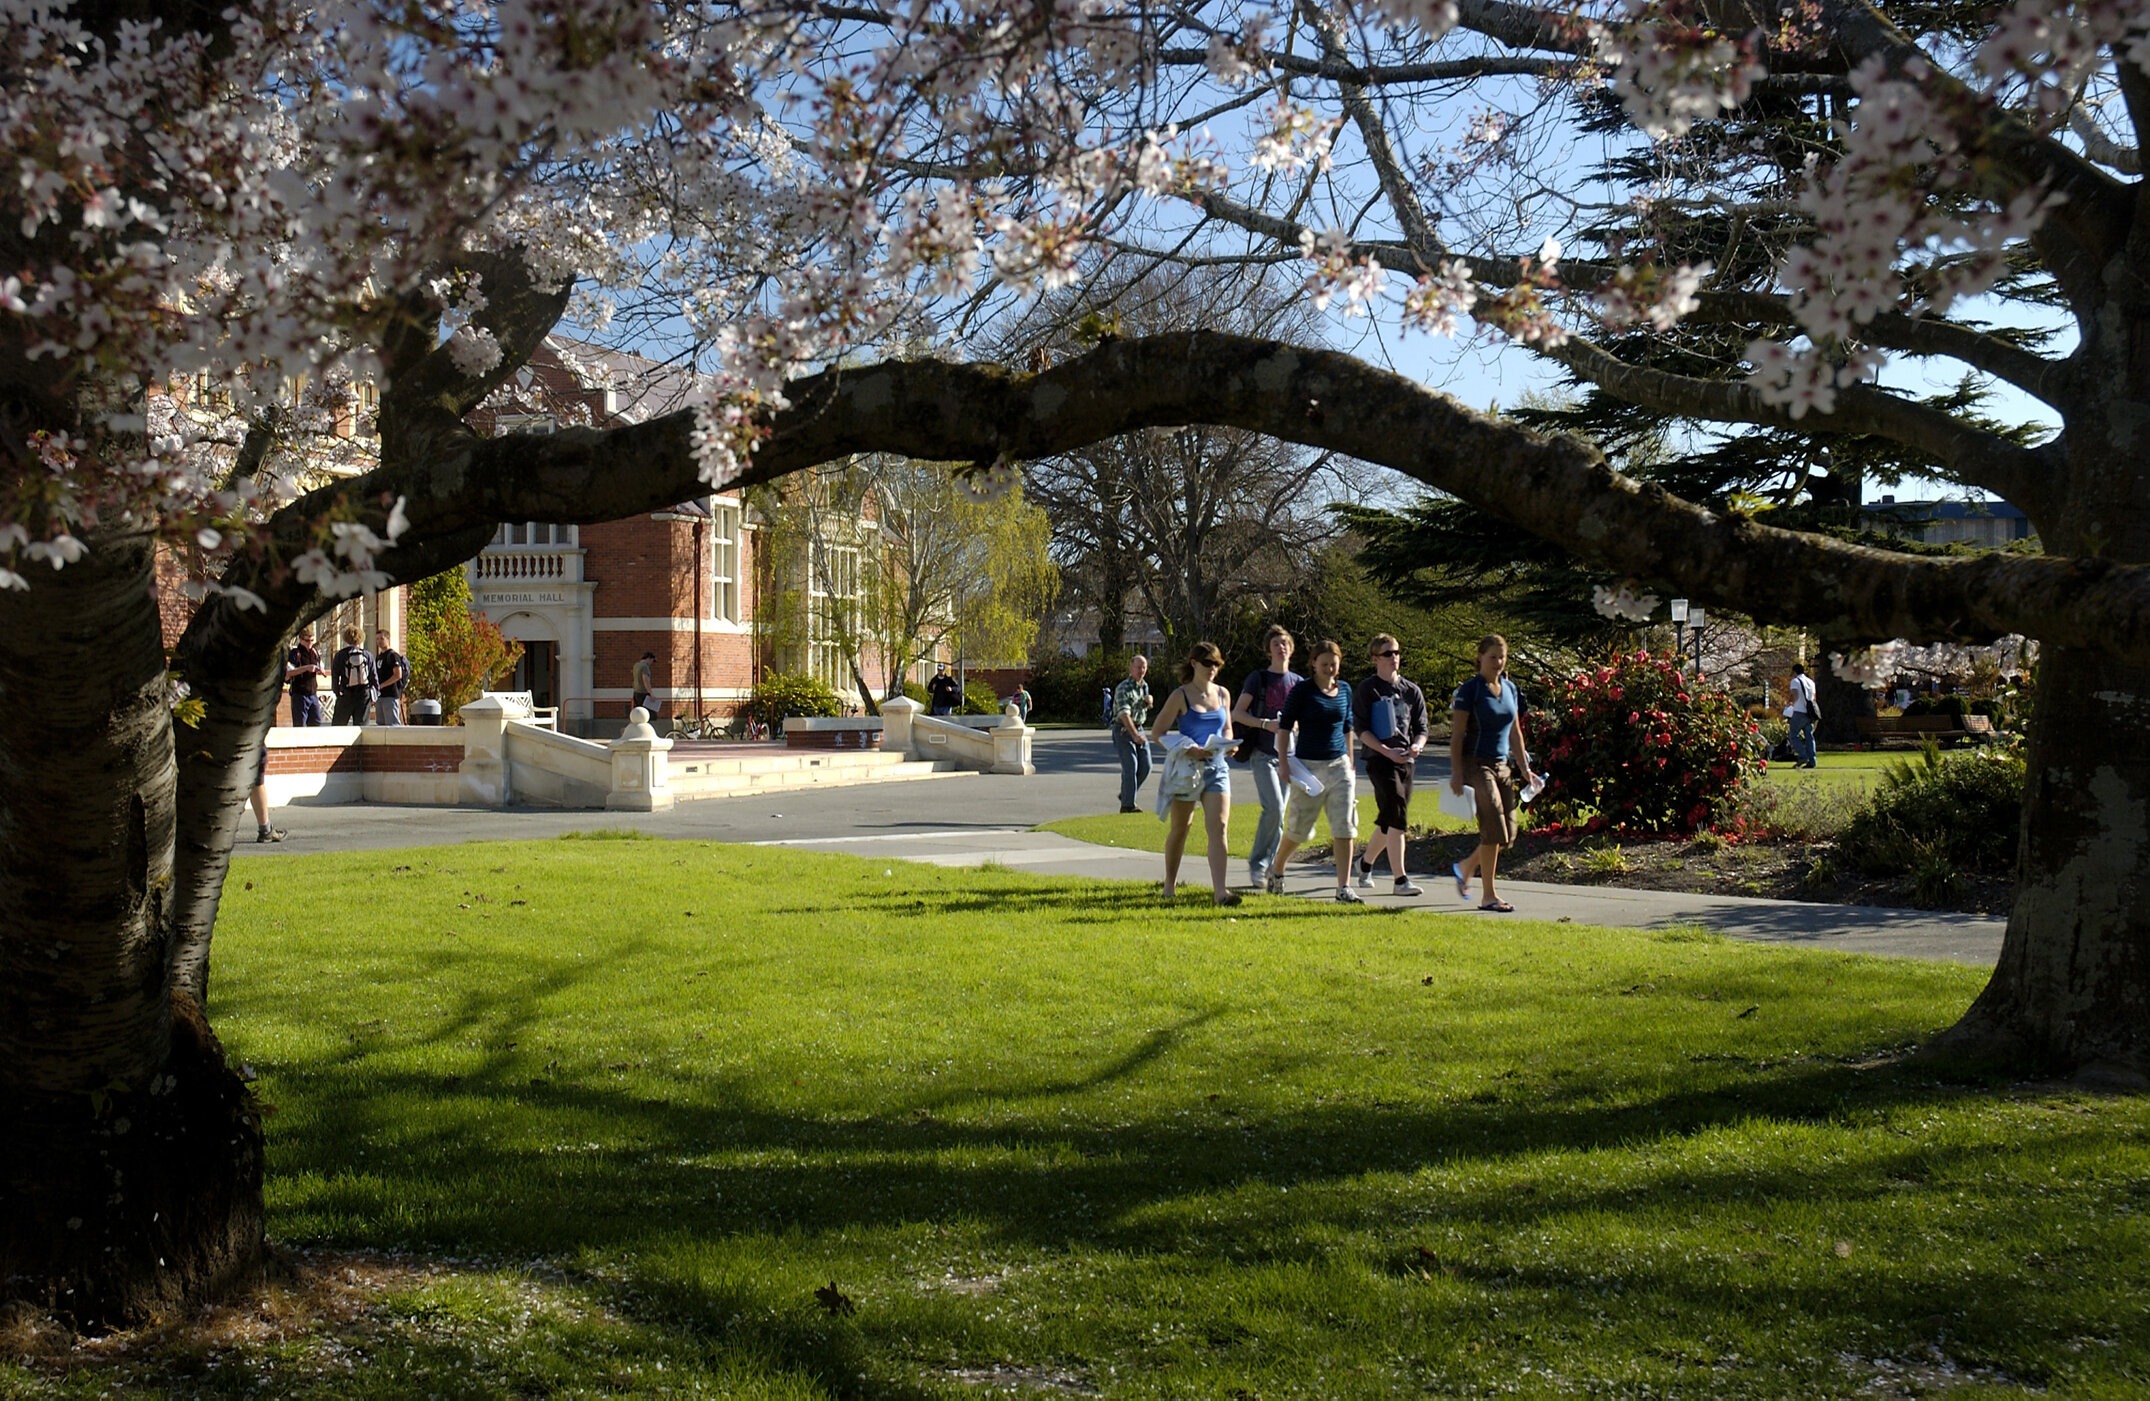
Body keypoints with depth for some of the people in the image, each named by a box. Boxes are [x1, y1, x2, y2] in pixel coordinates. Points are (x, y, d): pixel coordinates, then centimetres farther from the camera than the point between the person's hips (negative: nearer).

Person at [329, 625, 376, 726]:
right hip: (364, 695, 2)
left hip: (346, 696, -2)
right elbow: (374, 677, 5)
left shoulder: (340, 655, -2)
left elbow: (335, 676, 2)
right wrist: (373, 697, 13)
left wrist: (337, 693, 14)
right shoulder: (368, 655, 3)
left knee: (338, 726, 9)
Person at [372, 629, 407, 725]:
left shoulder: (393, 655, -9)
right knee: (380, 724, 9)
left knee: (392, 724, -11)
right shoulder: (379, 657, 18)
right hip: (379, 695, 9)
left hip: (390, 695, -9)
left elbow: (398, 675, -17)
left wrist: (381, 685, -18)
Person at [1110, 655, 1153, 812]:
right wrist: (1134, 734, -38)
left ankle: (1125, 795, 23)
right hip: (1123, 730, -8)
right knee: (1130, 767, -11)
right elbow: (1124, 713, -27)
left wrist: (1148, 701, 1)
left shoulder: (1144, 686, 11)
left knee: (1145, 766, 6)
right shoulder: (1123, 688, -16)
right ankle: (1127, 805, -5)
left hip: (1139, 728, 8)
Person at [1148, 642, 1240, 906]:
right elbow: (1157, 732, -6)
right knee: (1179, 829, 10)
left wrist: (1229, 743, -2)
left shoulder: (1223, 694, 8)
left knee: (1218, 827, -11)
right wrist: (1189, 749, -18)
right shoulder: (1180, 696, -5)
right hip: (1187, 767, -3)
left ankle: (1220, 890, -17)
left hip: (1216, 768, 3)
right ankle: (1170, 883, 29)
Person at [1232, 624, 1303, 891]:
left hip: (1287, 754, 4)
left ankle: (1269, 867, 14)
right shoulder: (1258, 678, -1)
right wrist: (1265, 724, -17)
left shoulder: (1298, 682, 10)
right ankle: (1257, 863, -4)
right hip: (1263, 753, -4)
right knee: (1273, 807, -18)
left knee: (1280, 813, 5)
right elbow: (1237, 713, -3)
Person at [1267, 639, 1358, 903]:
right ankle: (1276, 869, 32)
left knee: (1345, 827, -7)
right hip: (1308, 765, -4)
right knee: (1299, 828, 6)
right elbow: (1284, 726, -5)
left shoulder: (1345, 691, 9)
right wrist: (1284, 762, -12)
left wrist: (1350, 763, 19)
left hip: (1338, 765, 4)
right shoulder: (1302, 691, -5)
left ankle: (1344, 888, -5)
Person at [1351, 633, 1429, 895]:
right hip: (1379, 759, -5)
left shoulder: (1411, 690, 13)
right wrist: (1388, 752, -18)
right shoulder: (1366, 690, -1)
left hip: (1405, 760, 5)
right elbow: (1361, 729, -6)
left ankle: (1366, 862, 36)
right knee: (1396, 814, -18)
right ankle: (1400, 879, -19)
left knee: (1389, 820, 12)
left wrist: (1417, 745, -10)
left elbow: (1421, 728, 13)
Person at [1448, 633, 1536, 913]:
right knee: (1493, 826, -15)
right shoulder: (1469, 690, -7)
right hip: (1476, 764, -7)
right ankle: (1488, 896, -8)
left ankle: (1465, 867, 29)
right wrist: (1456, 773, -15)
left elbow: (1515, 733, 18)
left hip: (1502, 766, 7)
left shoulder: (1510, 689, 12)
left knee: (1507, 833, 4)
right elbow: (1456, 735, -9)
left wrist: (1524, 768, 14)